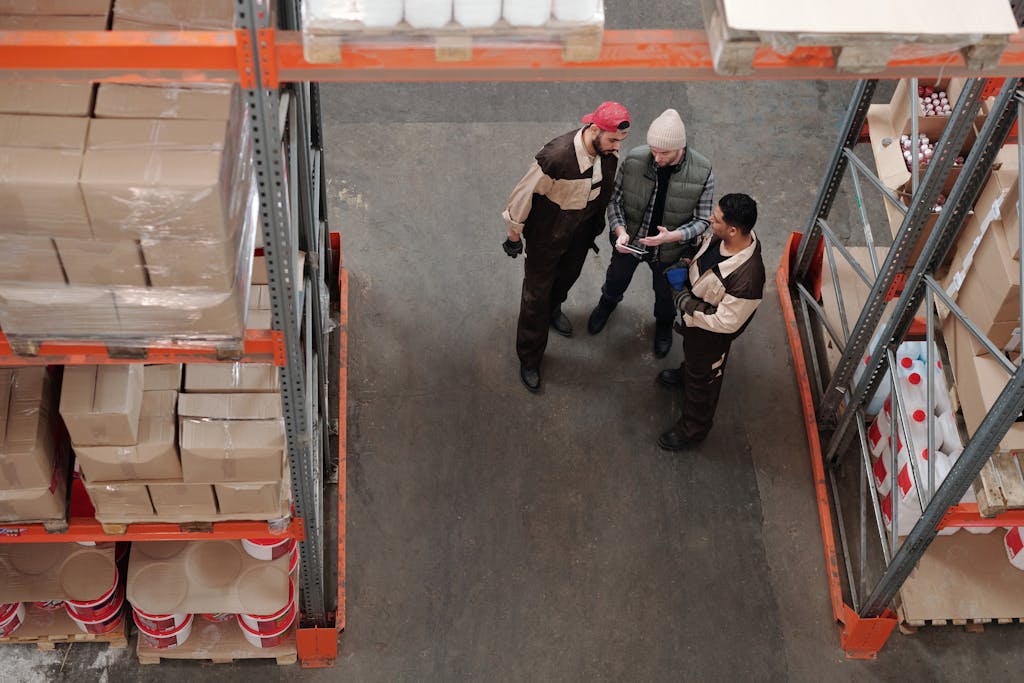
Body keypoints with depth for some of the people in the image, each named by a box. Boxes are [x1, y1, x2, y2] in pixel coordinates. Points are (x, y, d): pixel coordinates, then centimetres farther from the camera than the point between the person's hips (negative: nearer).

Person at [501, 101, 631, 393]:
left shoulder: (609, 152, -20)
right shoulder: (556, 157, -40)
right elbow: (523, 194, -24)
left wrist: (598, 224, 17)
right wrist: (514, 235, -11)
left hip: (582, 232, 6)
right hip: (547, 236, -6)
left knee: (568, 275, 32)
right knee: (536, 295, 11)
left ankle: (553, 309, 65)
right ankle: (529, 359, 30)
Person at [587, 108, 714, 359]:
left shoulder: (702, 173, -29)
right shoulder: (633, 160, -28)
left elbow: (702, 220, -18)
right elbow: (614, 199, -14)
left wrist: (672, 235, -36)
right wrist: (620, 231, -31)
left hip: (669, 250, -1)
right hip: (630, 241, 1)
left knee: (665, 292, 28)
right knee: (617, 278, 31)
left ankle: (664, 323, 62)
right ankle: (608, 302, 67)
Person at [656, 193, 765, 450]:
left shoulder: (746, 278, -45)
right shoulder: (722, 235, -23)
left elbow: (726, 323, -32)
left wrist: (687, 306, -25)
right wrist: (686, 267, -11)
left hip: (711, 333, -7)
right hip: (693, 311, 7)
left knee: (702, 379, 20)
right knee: (690, 349, 38)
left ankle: (693, 429, 46)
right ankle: (686, 373, 71)